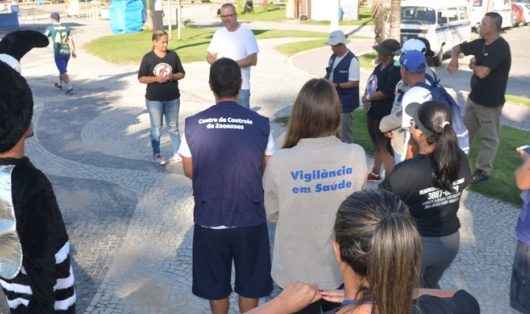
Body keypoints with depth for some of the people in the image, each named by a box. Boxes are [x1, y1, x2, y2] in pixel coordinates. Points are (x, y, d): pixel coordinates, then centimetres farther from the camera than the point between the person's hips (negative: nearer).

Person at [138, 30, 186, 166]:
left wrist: (173, 76, -16)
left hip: (172, 98, 2)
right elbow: (141, 78, -4)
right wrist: (156, 79, -20)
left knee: (173, 127, 11)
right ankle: (156, 154, 20)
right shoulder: (148, 58, -6)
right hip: (154, 99, -2)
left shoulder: (173, 55, -1)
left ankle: (177, 153, 20)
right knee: (156, 128, 9)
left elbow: (182, 73, 5)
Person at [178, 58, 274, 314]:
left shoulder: (193, 124, -9)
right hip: (251, 219, 0)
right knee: (250, 283, 19)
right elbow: (266, 171, 0)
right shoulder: (260, 124, -11)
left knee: (216, 285, 20)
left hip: (209, 219, 1)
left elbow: (189, 171, 2)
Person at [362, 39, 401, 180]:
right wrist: (366, 97, -1)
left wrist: (368, 98, -11)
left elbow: (386, 92, -25)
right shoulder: (379, 67, 9)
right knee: (378, 145, 24)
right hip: (373, 113, 10)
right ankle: (375, 172, 40)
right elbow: (371, 84, 18)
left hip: (385, 115, -10)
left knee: (385, 149, -5)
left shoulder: (394, 71, -19)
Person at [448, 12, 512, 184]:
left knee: (488, 137, 6)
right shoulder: (480, 43, 3)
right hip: (474, 97, 8)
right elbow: (458, 48, 17)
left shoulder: (500, 47, -22)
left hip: (490, 101, -8)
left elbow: (482, 72, -30)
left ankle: (483, 171, 16)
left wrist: (473, 65, -8)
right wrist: (454, 59, -6)